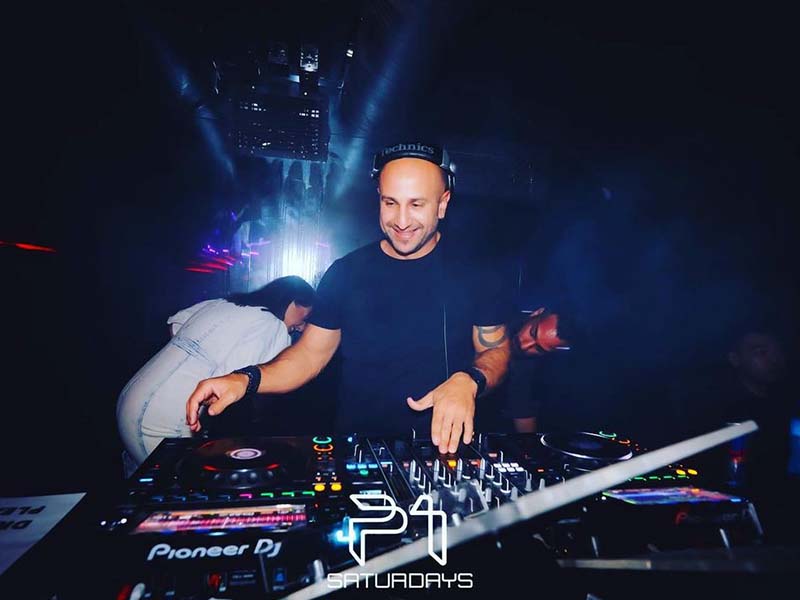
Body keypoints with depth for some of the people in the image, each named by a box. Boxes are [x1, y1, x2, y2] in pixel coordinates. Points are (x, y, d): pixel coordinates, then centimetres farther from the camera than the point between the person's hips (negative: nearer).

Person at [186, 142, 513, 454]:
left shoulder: (472, 274, -1)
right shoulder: (347, 272, 2)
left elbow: (496, 349, 6)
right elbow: (310, 353, 5)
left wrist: (468, 381, -16)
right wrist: (246, 380, -11)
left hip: (445, 444, 0)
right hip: (357, 444, 1)